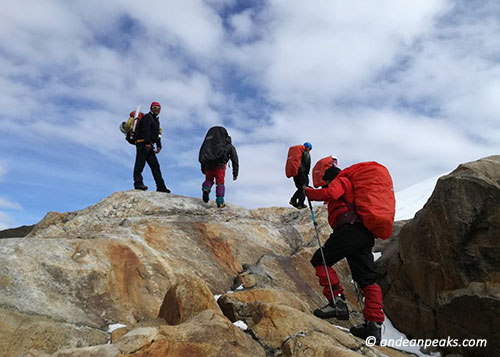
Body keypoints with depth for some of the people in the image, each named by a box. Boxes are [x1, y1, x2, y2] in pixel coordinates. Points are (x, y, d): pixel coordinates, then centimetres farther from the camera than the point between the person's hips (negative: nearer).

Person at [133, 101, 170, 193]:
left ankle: (161, 187, 4)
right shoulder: (147, 117, -1)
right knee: (140, 163, -14)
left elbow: (157, 134, 26)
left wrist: (159, 145, 13)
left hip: (149, 146, 9)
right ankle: (138, 183, -19)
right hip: (143, 143, -9)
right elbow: (145, 130, -16)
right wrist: (148, 142, -26)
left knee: (155, 165, 5)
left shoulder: (156, 120, 28)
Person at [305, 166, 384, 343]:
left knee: (320, 260, -1)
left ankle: (337, 301, -11)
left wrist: (309, 192, -1)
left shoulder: (340, 181, 9)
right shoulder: (354, 187, 38)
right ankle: (374, 324, 2)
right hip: (366, 235, 9)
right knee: (367, 279, 5)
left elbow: (330, 194, -13)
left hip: (349, 228, -9)